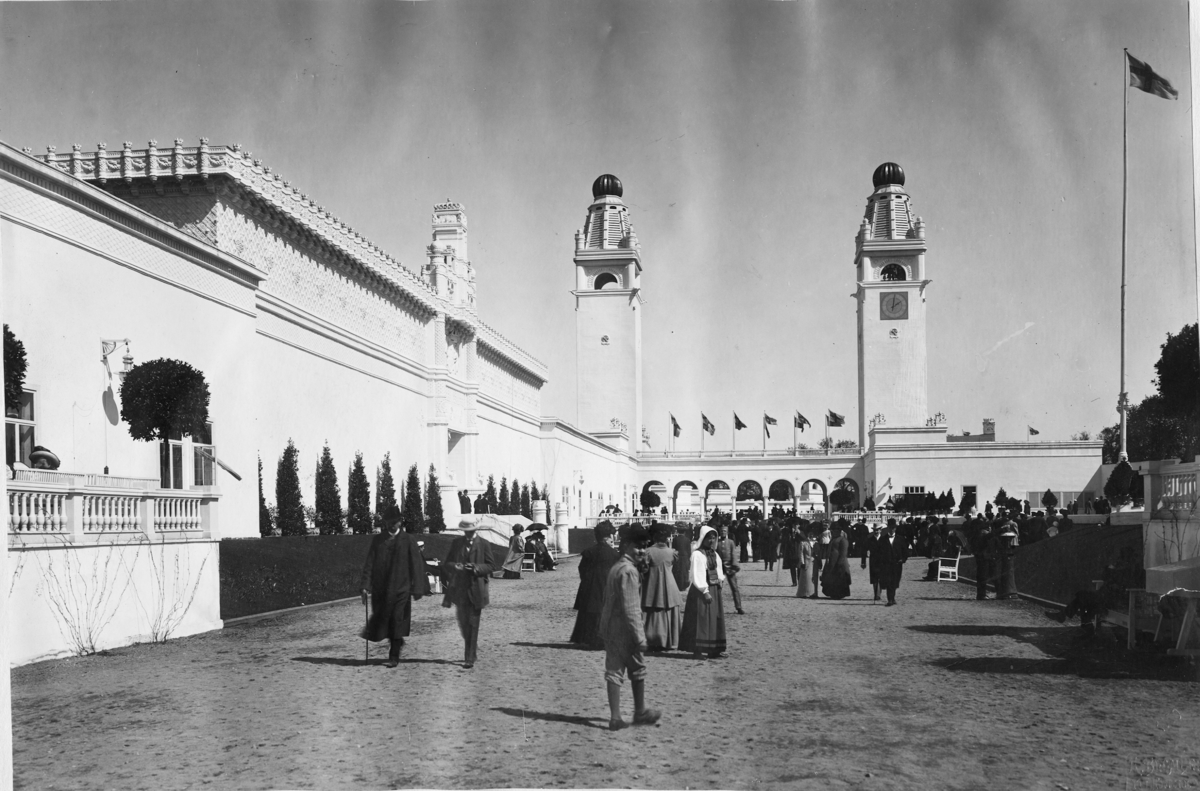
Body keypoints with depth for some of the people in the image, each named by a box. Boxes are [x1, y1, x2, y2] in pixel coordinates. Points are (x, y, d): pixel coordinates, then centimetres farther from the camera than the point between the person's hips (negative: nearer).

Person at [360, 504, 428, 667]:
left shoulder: (408, 540, -1)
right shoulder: (377, 540, 5)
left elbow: (416, 565, -3)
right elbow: (369, 564, 3)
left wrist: (417, 588, -10)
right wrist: (366, 585, -6)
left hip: (401, 589, -2)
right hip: (380, 589, 3)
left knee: (397, 622, -1)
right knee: (380, 620, 8)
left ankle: (394, 657, 10)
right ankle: (396, 642, 35)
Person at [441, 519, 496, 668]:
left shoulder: (483, 544, -2)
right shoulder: (456, 543, 7)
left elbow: (490, 566, -1)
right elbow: (447, 563, 9)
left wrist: (476, 568, -19)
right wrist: (454, 566, -14)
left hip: (476, 589, -3)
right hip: (459, 588, 3)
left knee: (472, 625, -4)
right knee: (462, 622, 11)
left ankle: (470, 658, -1)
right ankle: (472, 649, 34)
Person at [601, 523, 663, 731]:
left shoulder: (615, 567, 11)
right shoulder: (629, 571, -18)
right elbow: (631, 609, -22)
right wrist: (640, 637, -19)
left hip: (609, 628, 8)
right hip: (625, 630, -8)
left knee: (614, 670, 6)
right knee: (637, 669, 9)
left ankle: (615, 717, 6)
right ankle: (640, 712, 22)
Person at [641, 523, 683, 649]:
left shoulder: (649, 552, -12)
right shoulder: (671, 552, -4)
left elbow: (644, 569, -11)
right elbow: (674, 569, 7)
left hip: (653, 588, -2)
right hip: (669, 587, 2)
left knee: (654, 615, 5)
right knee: (670, 615, 11)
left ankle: (655, 643, 2)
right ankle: (670, 642, 13)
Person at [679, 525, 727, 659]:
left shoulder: (714, 554, 13)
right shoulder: (697, 554, -11)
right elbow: (697, 575, -15)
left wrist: (721, 579, -2)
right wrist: (705, 591, -19)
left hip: (714, 590, 8)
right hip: (701, 591, -8)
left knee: (715, 620, 9)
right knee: (701, 620, -6)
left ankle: (713, 649, 15)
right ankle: (697, 650, -2)